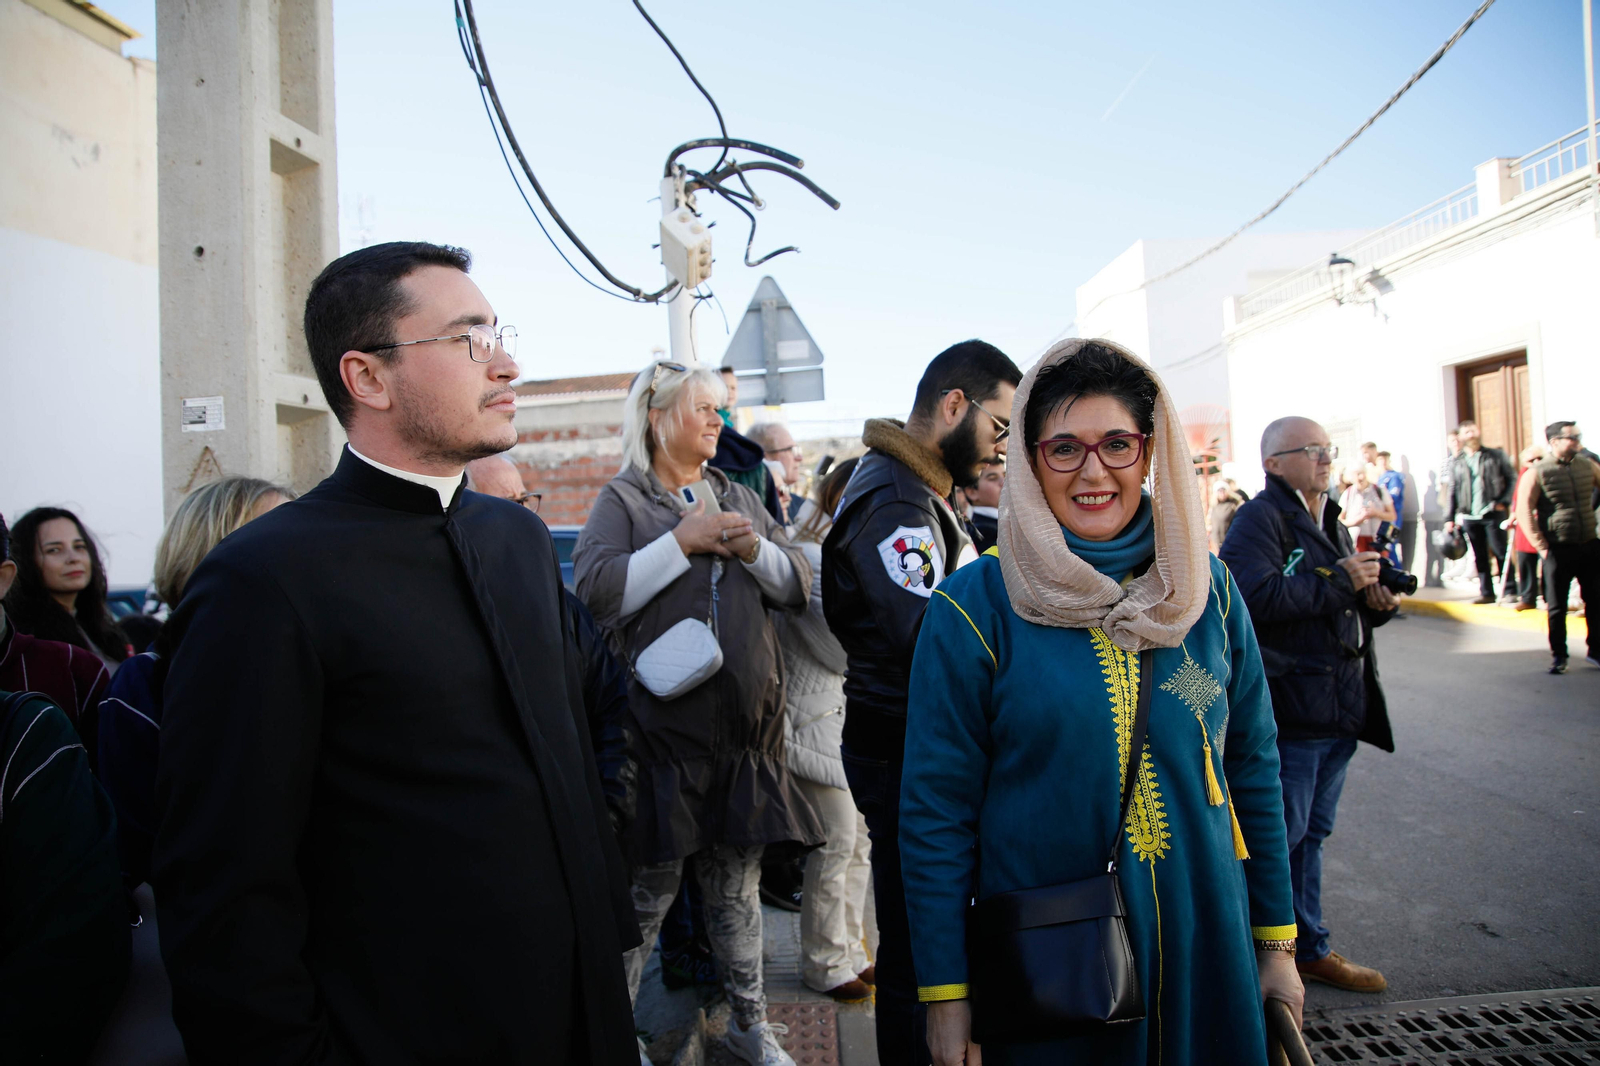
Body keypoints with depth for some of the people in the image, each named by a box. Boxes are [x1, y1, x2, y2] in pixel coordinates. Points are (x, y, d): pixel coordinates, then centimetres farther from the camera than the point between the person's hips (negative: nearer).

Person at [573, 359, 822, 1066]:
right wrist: (685, 540, -16)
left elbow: (797, 589, 11)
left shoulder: (739, 498, 15)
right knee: (651, 886, 4)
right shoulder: (622, 499, 0)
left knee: (738, 884, 15)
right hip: (663, 722, -5)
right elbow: (597, 589, -16)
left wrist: (754, 548, -8)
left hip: (747, 722, 5)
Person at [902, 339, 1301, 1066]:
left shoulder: (1206, 588, -1)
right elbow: (936, 812, -9)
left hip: (1207, 947, 3)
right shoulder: (974, 607, -12)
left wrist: (1276, 941, 9)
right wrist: (945, 993, -7)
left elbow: (1253, 768, 8)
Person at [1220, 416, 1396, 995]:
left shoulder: (1329, 521, 19)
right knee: (1279, 834, -4)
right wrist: (1339, 580, -19)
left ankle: (1309, 948, 31)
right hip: (1289, 710, -9)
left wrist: (1377, 602, 5)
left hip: (1340, 709, 9)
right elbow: (1256, 597, -28)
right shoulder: (1260, 518, -11)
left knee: (1310, 833, 19)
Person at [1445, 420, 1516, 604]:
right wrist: (1450, 518, 7)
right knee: (1480, 557, 7)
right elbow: (1453, 491, 11)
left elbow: (1512, 478, 1)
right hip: (1469, 516, 3)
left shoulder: (1496, 455, 3)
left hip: (1493, 513, -3)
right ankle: (1486, 592, 13)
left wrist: (1504, 502, -10)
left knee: (1500, 552, -2)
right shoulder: (1456, 462, 10)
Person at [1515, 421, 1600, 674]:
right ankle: (1558, 655, 16)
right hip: (1558, 549, -4)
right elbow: (1524, 511, -9)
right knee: (1556, 606, 3)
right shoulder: (1538, 472, -7)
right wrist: (1541, 545, -12)